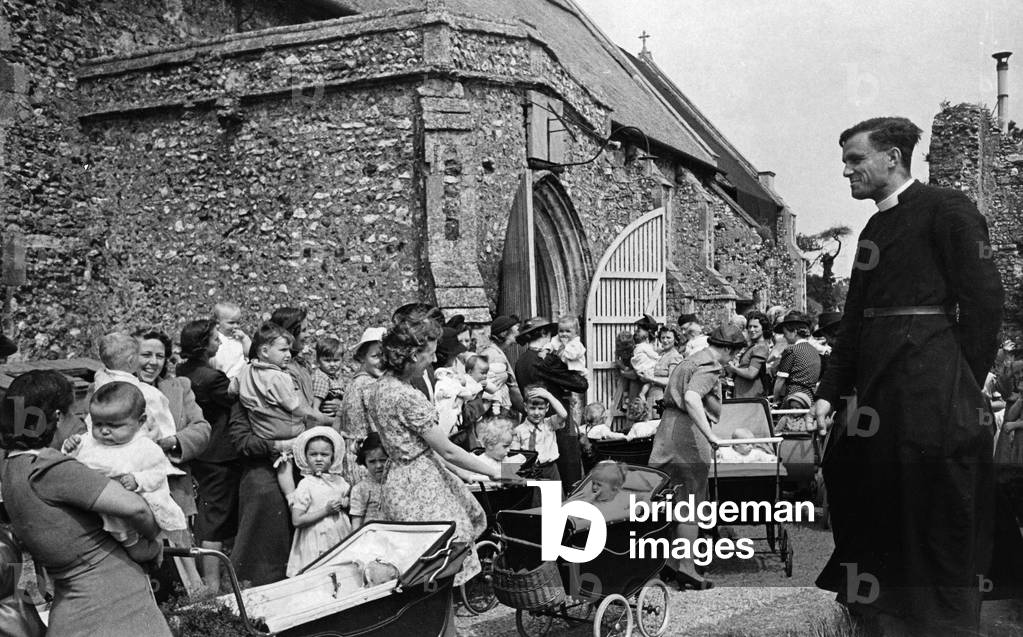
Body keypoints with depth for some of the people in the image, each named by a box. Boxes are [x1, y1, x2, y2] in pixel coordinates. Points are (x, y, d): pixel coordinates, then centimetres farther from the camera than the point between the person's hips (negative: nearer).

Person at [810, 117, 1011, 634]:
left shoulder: (945, 209, -4)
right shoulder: (874, 228, 19)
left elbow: (984, 300, -9)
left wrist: (962, 388, -8)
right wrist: (830, 392, 12)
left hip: (929, 393, -8)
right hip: (877, 390, 8)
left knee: (938, 522, -1)